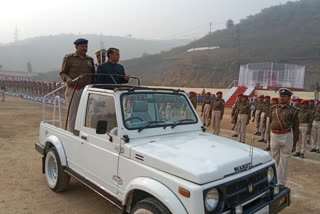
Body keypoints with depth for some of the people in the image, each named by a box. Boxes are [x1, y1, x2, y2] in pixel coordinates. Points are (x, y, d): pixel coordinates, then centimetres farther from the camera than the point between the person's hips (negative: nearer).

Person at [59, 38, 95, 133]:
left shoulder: (90, 59, 14)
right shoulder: (69, 58, 3)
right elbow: (62, 73, 3)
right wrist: (67, 79, -18)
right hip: (73, 90, -4)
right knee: (72, 116, -1)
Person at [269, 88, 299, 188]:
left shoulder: (293, 111, -2)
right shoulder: (273, 109, 9)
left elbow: (296, 129, 0)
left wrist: (294, 144, -2)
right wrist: (269, 139, 16)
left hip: (286, 137, -4)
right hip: (274, 136, 4)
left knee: (284, 161, 3)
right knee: (274, 160, 12)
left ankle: (281, 183, 16)